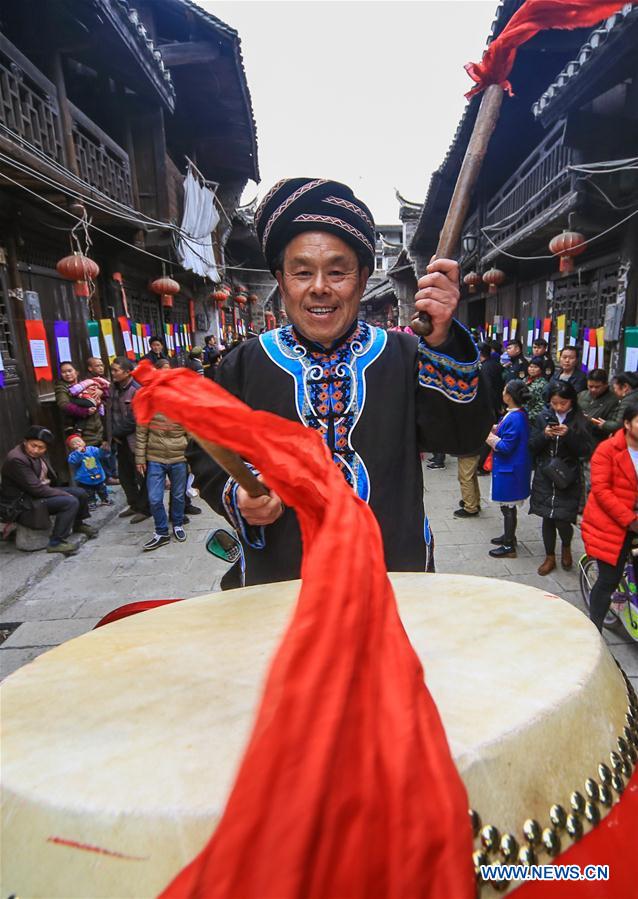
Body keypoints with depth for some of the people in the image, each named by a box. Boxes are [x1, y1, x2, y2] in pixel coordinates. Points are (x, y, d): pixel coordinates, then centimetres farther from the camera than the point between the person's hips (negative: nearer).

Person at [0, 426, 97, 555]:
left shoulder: (40, 455, 3)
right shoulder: (16, 459, -25)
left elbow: (49, 477, 12)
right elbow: (35, 489, -26)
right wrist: (64, 494, -21)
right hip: (24, 501, -9)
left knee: (80, 493, 9)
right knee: (71, 502, -24)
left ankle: (78, 524, 32)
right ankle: (56, 542, -19)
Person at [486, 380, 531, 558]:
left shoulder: (514, 418, -25)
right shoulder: (520, 414, 5)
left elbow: (505, 447, -24)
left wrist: (489, 436, -12)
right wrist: (494, 429, 3)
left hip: (509, 470, -9)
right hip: (510, 467, 10)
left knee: (508, 507, 2)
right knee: (508, 506, 22)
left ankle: (509, 547, 13)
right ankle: (509, 536, 38)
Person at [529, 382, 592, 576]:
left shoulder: (579, 420, -4)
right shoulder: (544, 417, 2)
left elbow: (585, 452, -6)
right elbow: (532, 447, 3)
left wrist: (569, 435, -21)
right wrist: (544, 435, -16)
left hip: (567, 479, -2)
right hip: (545, 477, 3)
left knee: (562, 521, -7)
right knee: (547, 518, 10)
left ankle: (566, 547, 27)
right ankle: (550, 557, 28)